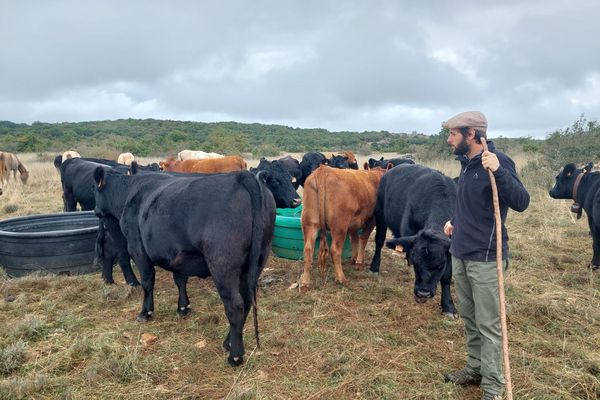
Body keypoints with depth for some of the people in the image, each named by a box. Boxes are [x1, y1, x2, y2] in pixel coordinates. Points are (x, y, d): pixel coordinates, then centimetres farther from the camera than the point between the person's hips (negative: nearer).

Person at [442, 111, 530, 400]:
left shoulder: (498, 161, -15)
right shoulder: (466, 162, 10)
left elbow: (521, 203, -25)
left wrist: (498, 171, -36)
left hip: (485, 258, -8)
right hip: (460, 254, 8)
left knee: (489, 325, 2)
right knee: (469, 318, 18)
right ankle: (475, 368, 34)